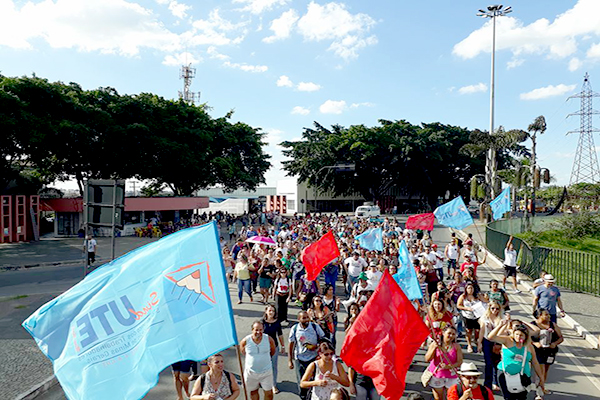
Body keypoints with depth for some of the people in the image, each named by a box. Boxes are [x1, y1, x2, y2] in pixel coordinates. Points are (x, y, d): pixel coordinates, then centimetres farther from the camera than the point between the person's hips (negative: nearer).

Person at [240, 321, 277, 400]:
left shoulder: (269, 339, -13)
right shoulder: (246, 341, -16)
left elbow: (273, 351, 7)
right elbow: (242, 351, 7)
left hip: (266, 371, 0)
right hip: (251, 372, 0)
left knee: (269, 393, 7)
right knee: (253, 391, 19)